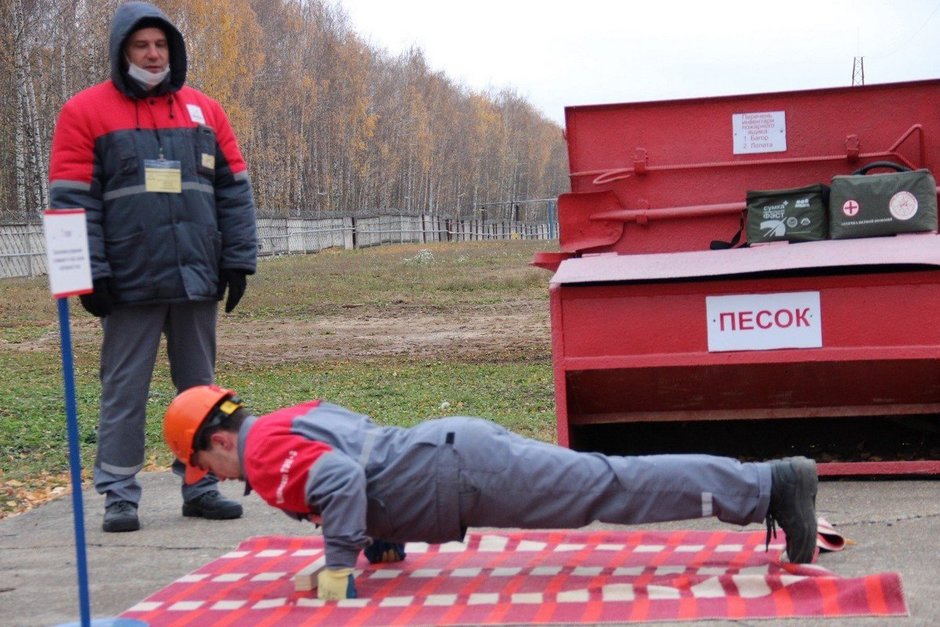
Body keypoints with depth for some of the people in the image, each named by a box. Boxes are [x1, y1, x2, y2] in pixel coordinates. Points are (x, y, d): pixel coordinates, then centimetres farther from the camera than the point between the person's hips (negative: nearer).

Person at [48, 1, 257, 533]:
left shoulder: (204, 111, 10)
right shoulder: (87, 112, 0)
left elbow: (234, 190, 11)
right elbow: (72, 199, -4)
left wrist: (239, 260, 4)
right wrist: (91, 272, -11)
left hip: (198, 280, 4)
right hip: (130, 283, -4)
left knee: (200, 389, 10)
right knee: (124, 391, 1)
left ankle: (201, 487, 20)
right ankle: (120, 495, 8)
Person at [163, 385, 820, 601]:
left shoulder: (265, 453, -6)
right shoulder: (297, 417, 23)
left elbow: (339, 478, -25)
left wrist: (339, 566, -18)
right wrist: (386, 537, 34)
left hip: (462, 472, -8)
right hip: (457, 445, 8)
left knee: (611, 488, -10)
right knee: (608, 483, 6)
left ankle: (772, 485, -11)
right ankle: (770, 482, 5)